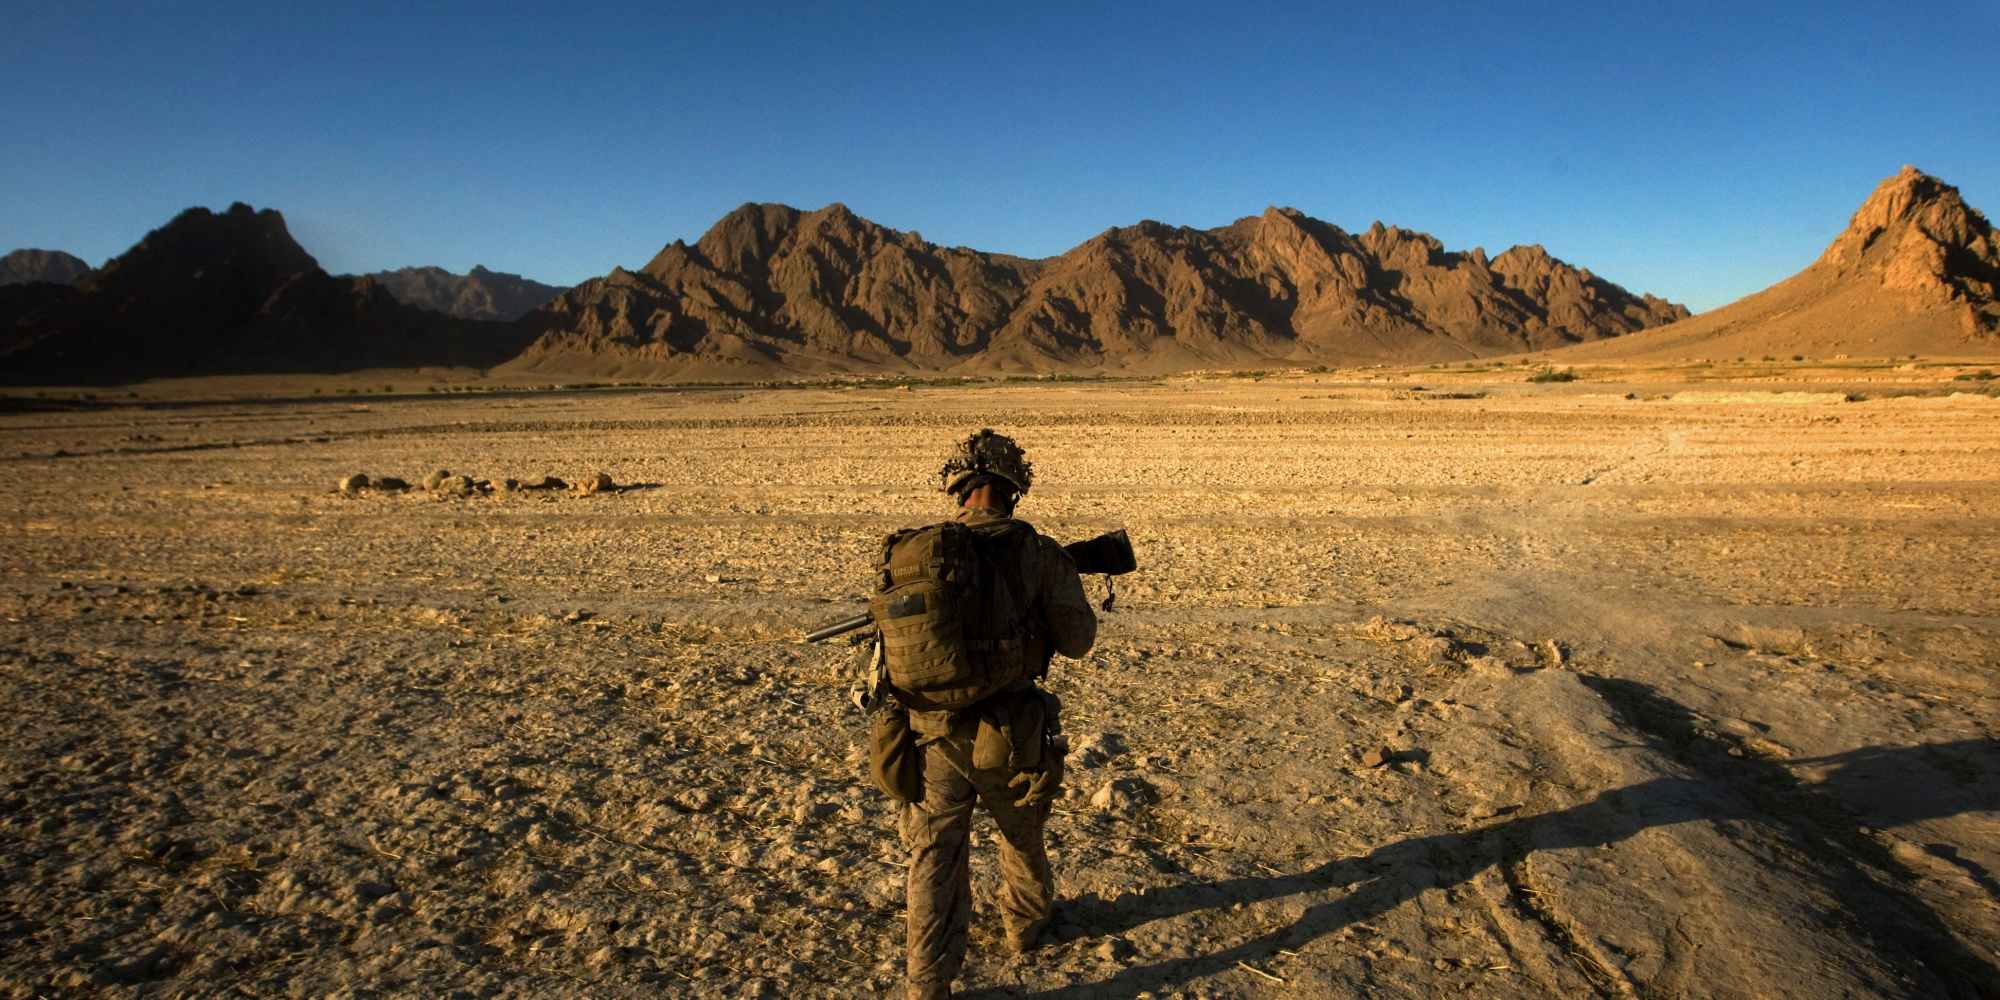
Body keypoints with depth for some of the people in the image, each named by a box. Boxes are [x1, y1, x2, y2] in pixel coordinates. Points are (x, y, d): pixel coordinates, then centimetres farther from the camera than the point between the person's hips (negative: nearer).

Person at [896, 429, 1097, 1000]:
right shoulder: (1040, 555, -13)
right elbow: (1077, 640, -4)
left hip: (931, 732, 1)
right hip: (1008, 735, -1)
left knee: (935, 856, 14)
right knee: (1022, 835, 26)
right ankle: (1026, 926, 50)